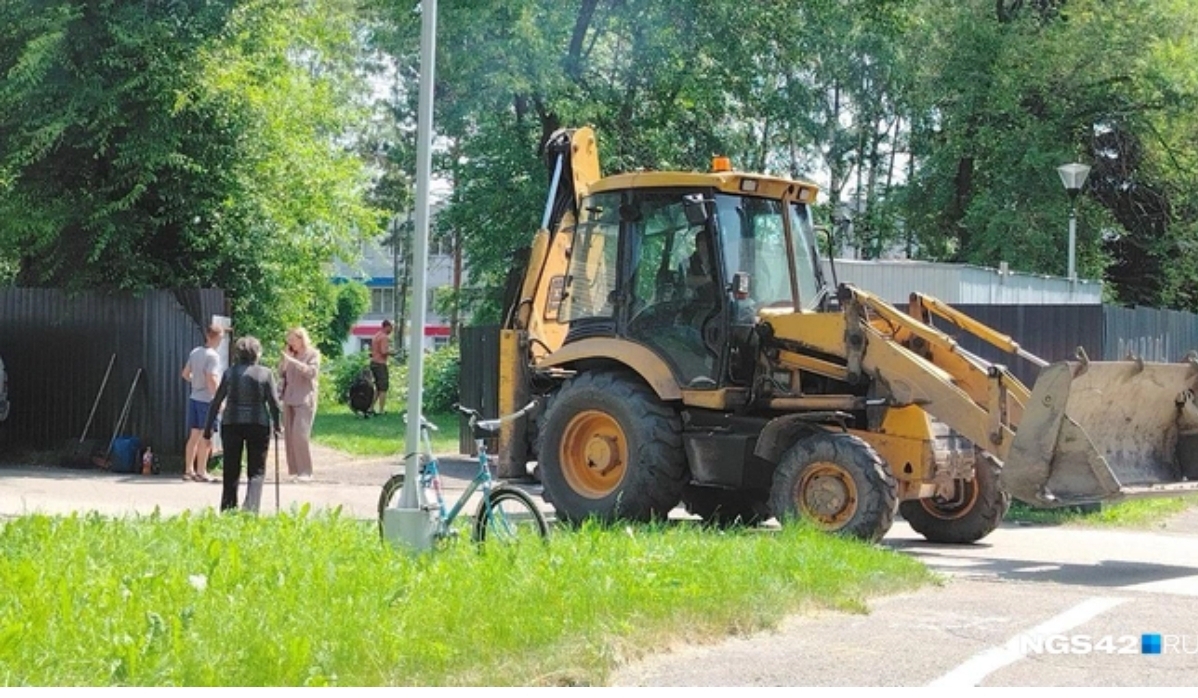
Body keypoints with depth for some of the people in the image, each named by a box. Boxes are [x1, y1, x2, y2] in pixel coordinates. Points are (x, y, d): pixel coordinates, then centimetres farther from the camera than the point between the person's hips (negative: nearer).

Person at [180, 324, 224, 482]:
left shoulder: (195, 352, 9)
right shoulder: (212, 355, -15)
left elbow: (185, 374, 16)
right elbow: (211, 380, -22)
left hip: (194, 398, 8)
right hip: (207, 400, -8)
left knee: (194, 436, 13)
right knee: (205, 438, -1)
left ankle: (188, 470, 16)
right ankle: (200, 472, 1)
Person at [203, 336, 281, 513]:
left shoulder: (230, 373, 3)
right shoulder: (266, 373, -2)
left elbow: (216, 402, 3)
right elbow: (274, 402, -4)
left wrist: (208, 428, 8)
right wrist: (277, 425, 9)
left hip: (231, 425, 2)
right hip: (258, 425, -2)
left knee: (231, 472, 11)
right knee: (256, 471, 4)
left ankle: (227, 510, 13)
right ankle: (250, 507, -14)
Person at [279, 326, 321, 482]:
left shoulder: (312, 354, -1)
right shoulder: (291, 355, 15)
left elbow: (312, 372, -16)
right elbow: (281, 373, 13)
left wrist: (293, 361, -21)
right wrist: (285, 358, 0)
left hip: (304, 400, -7)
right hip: (289, 399, 7)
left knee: (300, 435, -15)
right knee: (288, 435, 4)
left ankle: (305, 472, -11)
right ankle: (293, 471, 10)